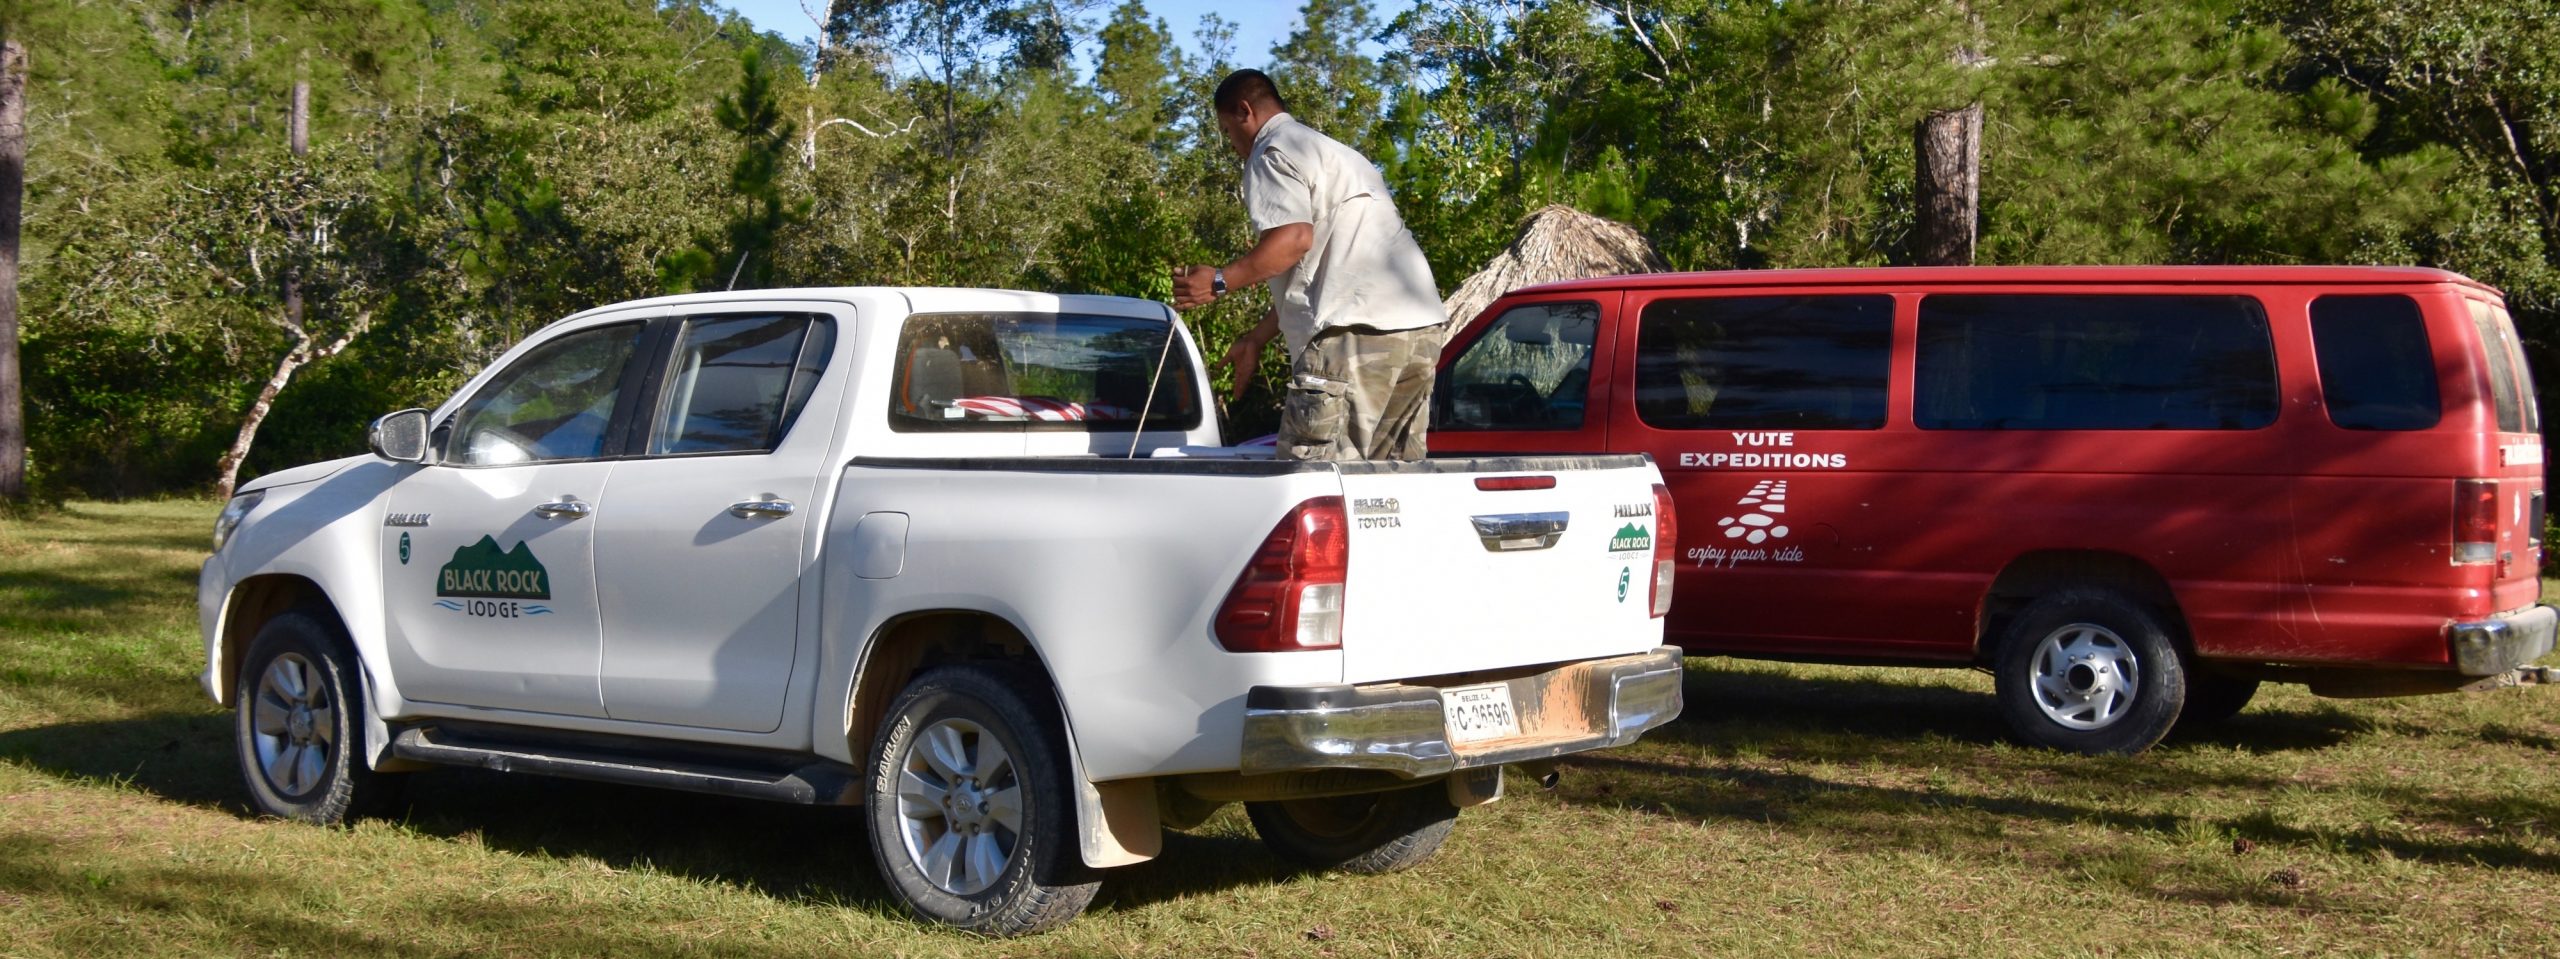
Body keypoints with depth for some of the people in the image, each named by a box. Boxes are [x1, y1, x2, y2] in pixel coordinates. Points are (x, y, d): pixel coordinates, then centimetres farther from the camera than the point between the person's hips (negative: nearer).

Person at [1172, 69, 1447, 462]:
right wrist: (1257, 337, 33)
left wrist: (1220, 281, -8)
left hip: (1358, 332, -10)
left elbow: (1294, 237, -15)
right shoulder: (1334, 152, 32)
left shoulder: (1273, 153, 2)